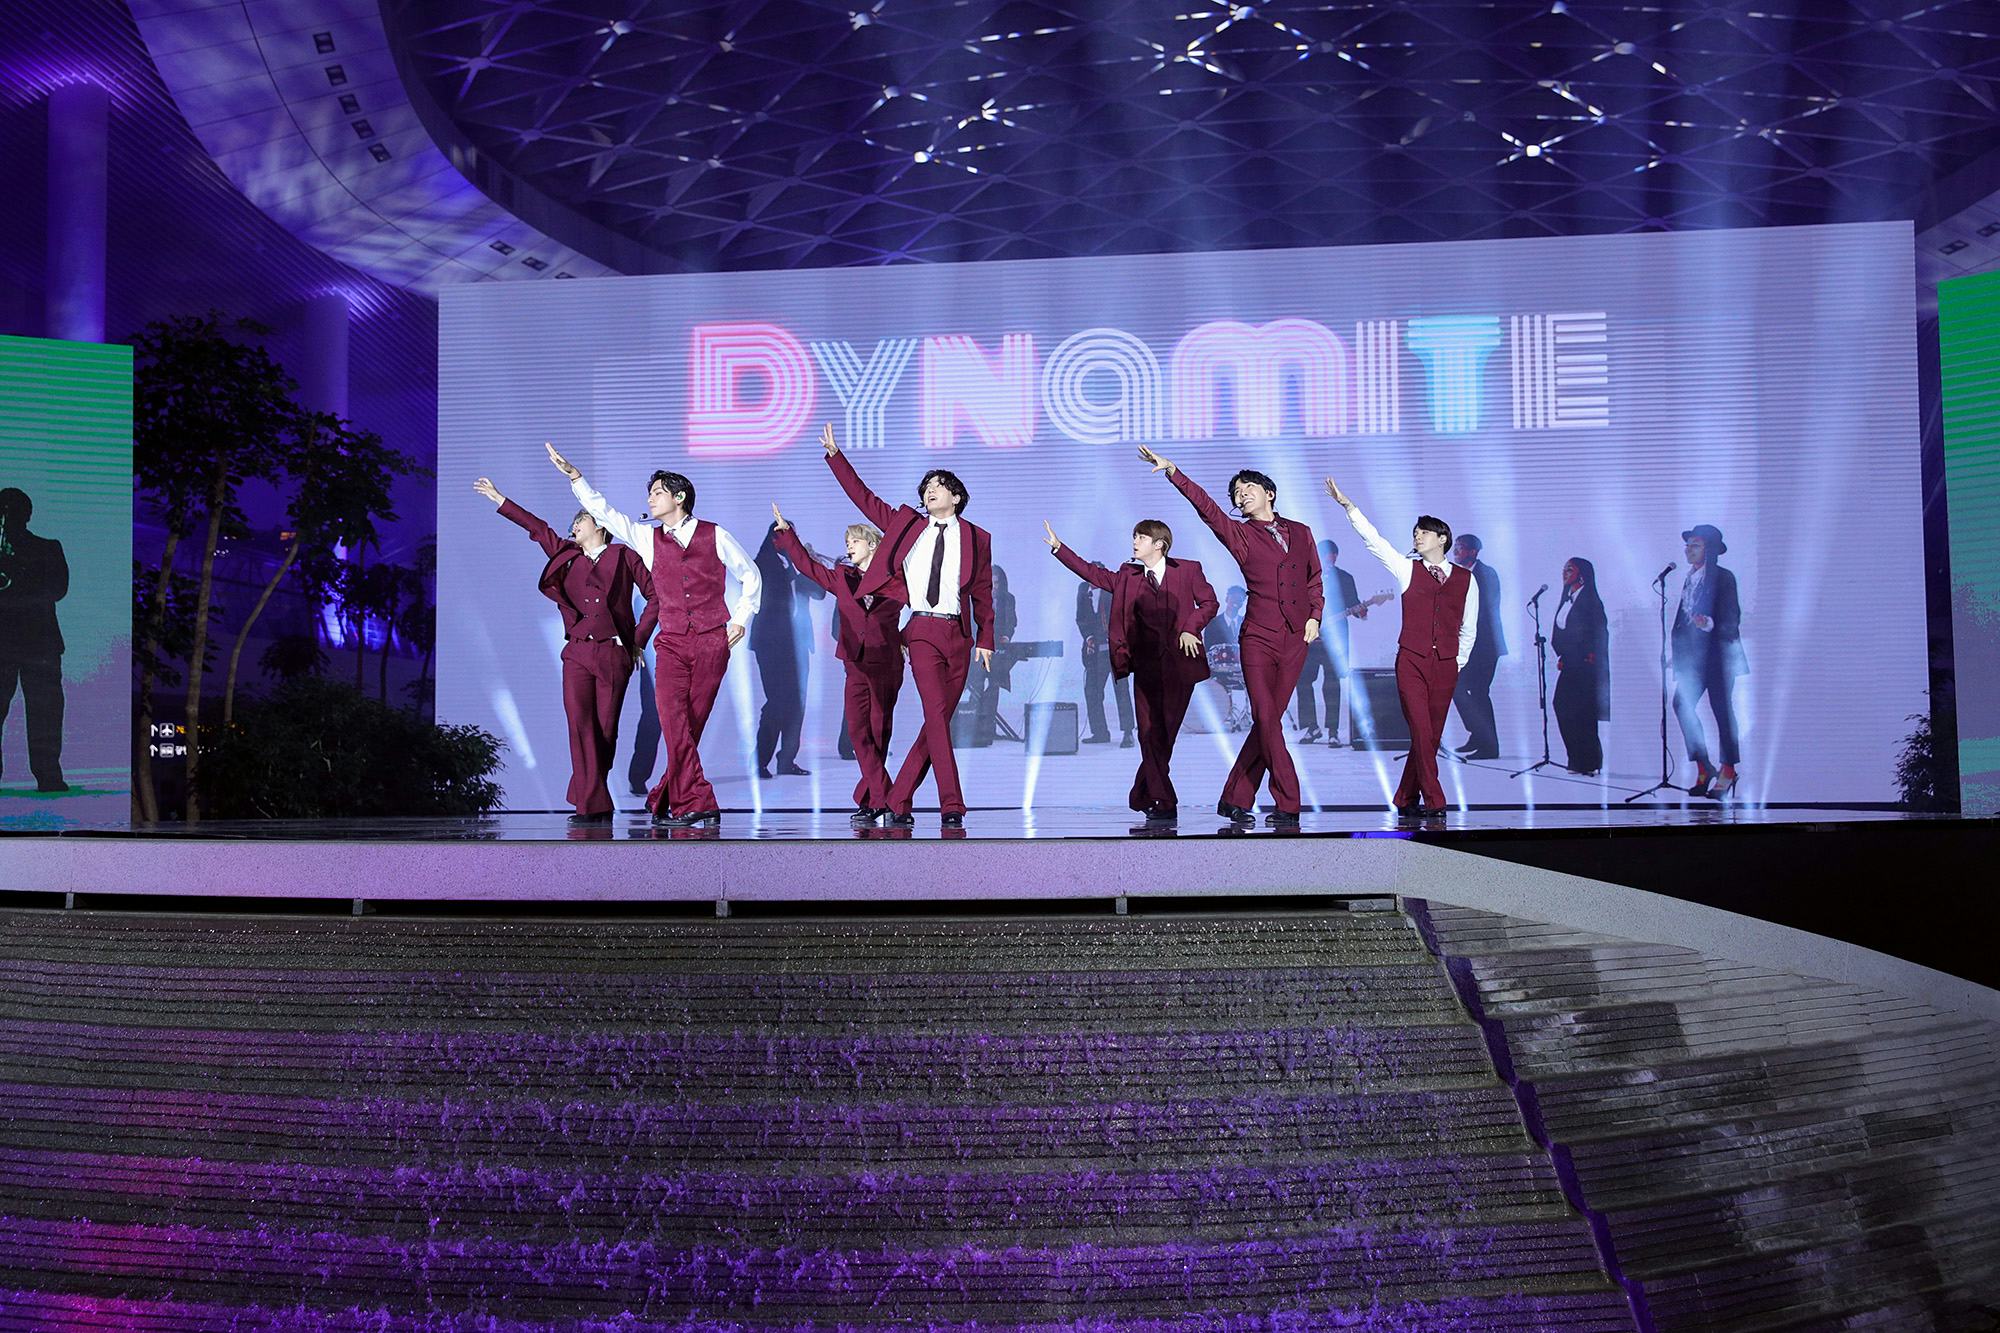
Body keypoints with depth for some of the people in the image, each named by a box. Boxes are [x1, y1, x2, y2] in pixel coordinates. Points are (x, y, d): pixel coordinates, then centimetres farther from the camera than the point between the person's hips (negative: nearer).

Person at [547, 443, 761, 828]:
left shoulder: (714, 536, 5)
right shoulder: (649, 539, 13)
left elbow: (750, 575, 14)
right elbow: (604, 514, 12)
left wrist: (741, 619, 5)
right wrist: (575, 477, 5)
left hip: (712, 641, -2)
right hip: (671, 642, 2)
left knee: (691, 724, 0)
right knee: (673, 720, -15)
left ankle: (667, 800, 10)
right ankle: (696, 803, -16)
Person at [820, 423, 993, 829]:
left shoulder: (976, 538, 10)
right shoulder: (905, 524, 12)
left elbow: (983, 593, 12)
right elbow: (862, 496, 14)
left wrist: (985, 639, 7)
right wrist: (834, 454, 9)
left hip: (959, 635, 2)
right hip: (923, 632, -2)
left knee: (939, 720, 2)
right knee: (936, 716, -15)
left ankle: (899, 800, 11)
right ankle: (951, 806, -14)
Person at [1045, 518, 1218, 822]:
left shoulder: (1187, 570, 6)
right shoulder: (1128, 577, 14)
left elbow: (1209, 602, 7)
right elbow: (1092, 573, 13)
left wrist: (1190, 628, -8)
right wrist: (1058, 547, 8)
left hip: (1180, 663, -2)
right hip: (1146, 666, 2)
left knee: (1166, 733, 2)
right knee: (1150, 734, -7)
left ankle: (1142, 797, 16)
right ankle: (1164, 803, -1)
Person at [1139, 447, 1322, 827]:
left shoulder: (1300, 532, 14)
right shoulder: (1239, 534, 5)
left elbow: (1314, 579, 22)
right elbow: (1205, 507, -9)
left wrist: (1314, 615, 5)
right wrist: (1173, 472, -20)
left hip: (1296, 639, 3)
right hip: (1259, 637, -3)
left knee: (1269, 720, 2)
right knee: (1266, 720, -12)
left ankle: (1235, 800, 11)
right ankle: (1288, 806, -6)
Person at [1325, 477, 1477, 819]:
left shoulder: (1466, 579, 10)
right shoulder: (1408, 569, 8)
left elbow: (1468, 627, 16)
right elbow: (1373, 540, 0)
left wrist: (1459, 661, 8)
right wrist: (1348, 505, -8)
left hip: (1445, 665, 2)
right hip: (1411, 661, -2)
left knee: (1431, 736, 3)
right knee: (1421, 733, -10)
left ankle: (1406, 800, 14)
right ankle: (1433, 801, -5)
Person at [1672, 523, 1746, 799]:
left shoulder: (1723, 578, -6)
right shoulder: (1690, 579, 15)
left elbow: (1731, 618, -13)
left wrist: (1709, 624, -31)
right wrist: (1677, 652, 13)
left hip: (1717, 652, -6)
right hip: (1695, 655, 6)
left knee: (1722, 709, -2)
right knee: (1682, 704, -5)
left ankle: (1728, 771, 6)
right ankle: (1704, 769, 2)